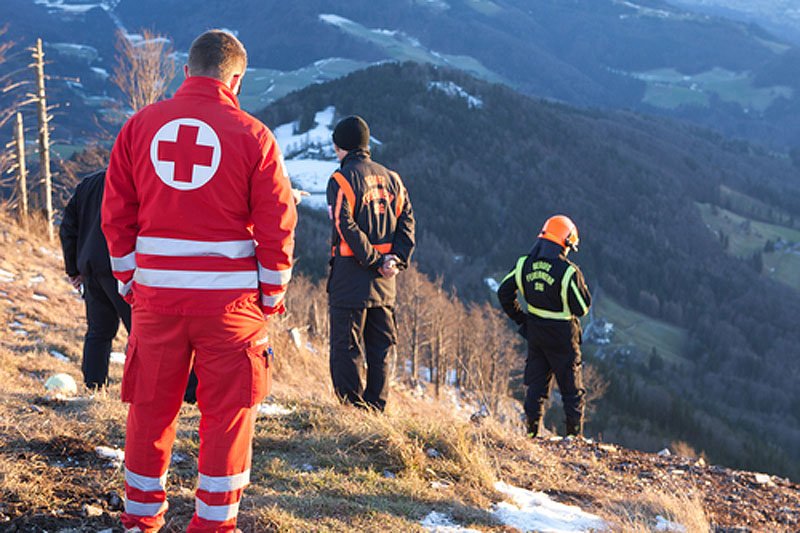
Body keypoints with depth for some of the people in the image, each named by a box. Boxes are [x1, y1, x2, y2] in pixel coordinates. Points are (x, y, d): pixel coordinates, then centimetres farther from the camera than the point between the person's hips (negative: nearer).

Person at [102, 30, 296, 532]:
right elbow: (277, 226, -5)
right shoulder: (252, 136, -5)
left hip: (156, 296, 3)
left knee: (150, 407, 14)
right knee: (228, 411, 8)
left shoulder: (141, 125, 4)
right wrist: (272, 298, 5)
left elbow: (116, 213, 6)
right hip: (230, 299, -3)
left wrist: (129, 281, 14)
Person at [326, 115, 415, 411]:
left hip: (351, 275, -6)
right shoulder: (391, 178, 12)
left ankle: (352, 408, -1)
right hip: (384, 280, 6)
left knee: (346, 346, 0)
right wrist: (396, 259, -2)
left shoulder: (341, 179, -7)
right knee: (380, 347, 12)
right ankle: (376, 408, 16)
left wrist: (373, 261, -13)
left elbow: (346, 227, -16)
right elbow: (406, 221, 6)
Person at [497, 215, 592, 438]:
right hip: (562, 336, -4)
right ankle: (575, 435, 13)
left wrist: (519, 317, 12)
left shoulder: (525, 264, -4)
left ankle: (533, 431, 13)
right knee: (572, 387, 9)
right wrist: (579, 283, 1)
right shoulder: (568, 271, -20)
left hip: (534, 333, 4)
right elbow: (582, 307, -13)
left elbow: (504, 293, 4)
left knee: (536, 383, 14)